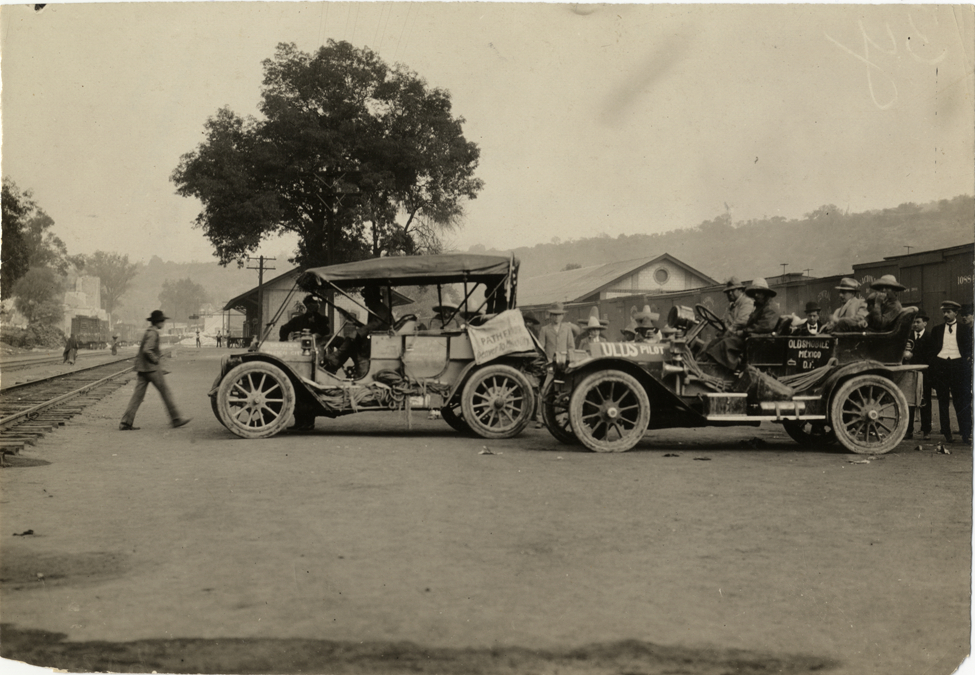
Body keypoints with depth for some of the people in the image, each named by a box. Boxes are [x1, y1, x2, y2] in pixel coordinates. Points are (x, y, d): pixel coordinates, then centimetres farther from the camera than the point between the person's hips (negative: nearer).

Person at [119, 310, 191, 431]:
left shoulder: (148, 332, 16)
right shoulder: (153, 333, -14)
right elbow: (147, 350, -25)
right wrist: (156, 359, -14)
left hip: (141, 369, 9)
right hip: (151, 368, -9)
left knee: (138, 395, 5)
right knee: (165, 392, 1)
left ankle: (126, 422, -1)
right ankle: (176, 419, 8)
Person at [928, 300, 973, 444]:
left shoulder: (964, 330, 11)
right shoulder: (936, 330, 15)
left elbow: (968, 349, 11)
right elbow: (932, 350, 13)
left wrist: (967, 359, -5)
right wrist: (933, 365, 1)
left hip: (958, 365, -2)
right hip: (940, 365, 2)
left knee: (962, 402, -7)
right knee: (942, 402, 4)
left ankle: (966, 434, -7)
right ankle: (946, 433, 10)